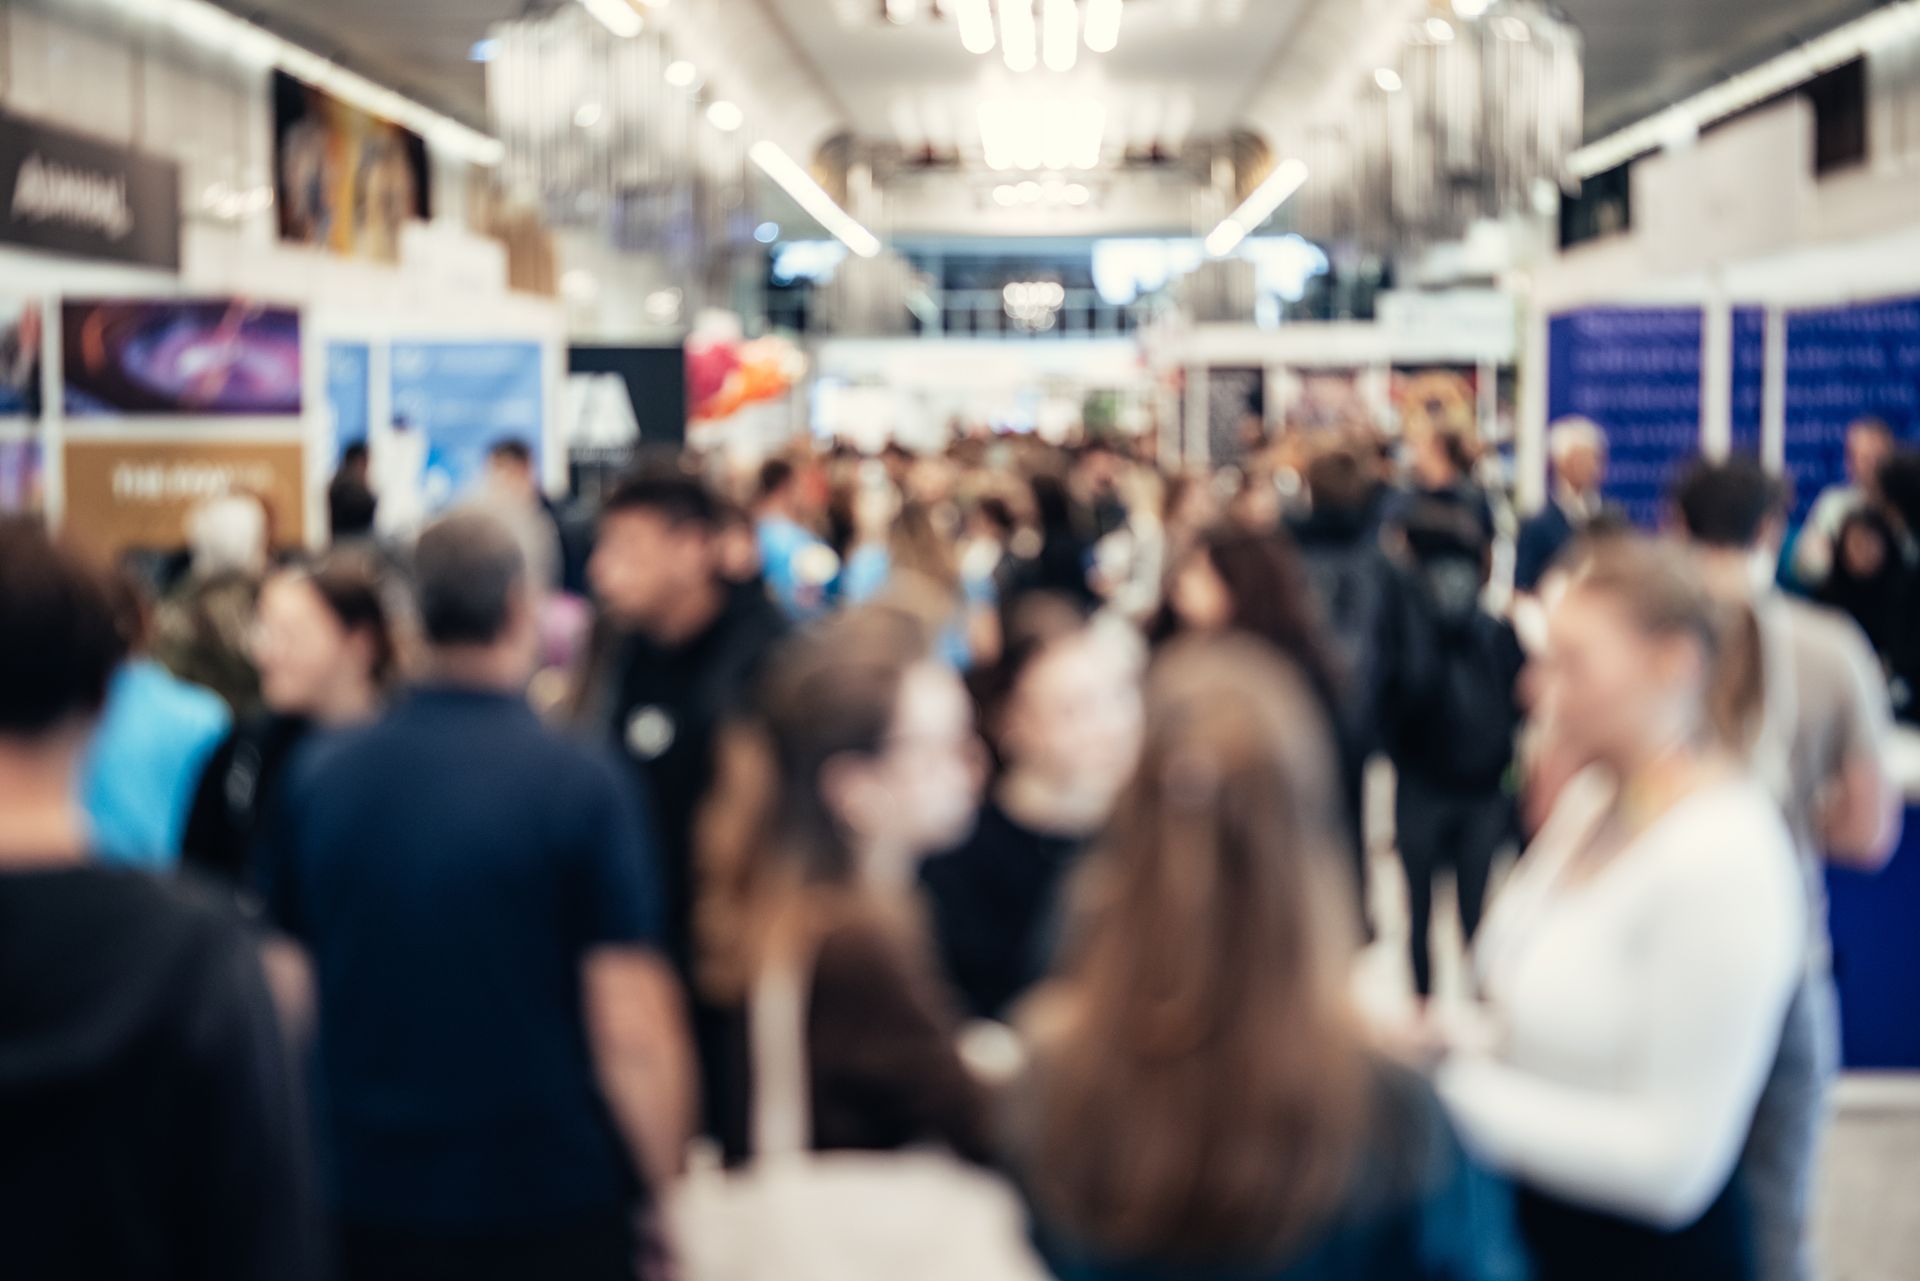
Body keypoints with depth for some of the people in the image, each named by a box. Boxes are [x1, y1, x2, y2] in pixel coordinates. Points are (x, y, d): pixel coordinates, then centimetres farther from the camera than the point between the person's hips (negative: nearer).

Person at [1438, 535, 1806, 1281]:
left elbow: (1676, 1163, -24)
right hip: (1533, 1219, 8)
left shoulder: (1724, 856, -24)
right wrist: (1456, 1050, -4)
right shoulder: (1590, 798, 2)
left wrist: (1459, 1094, -22)